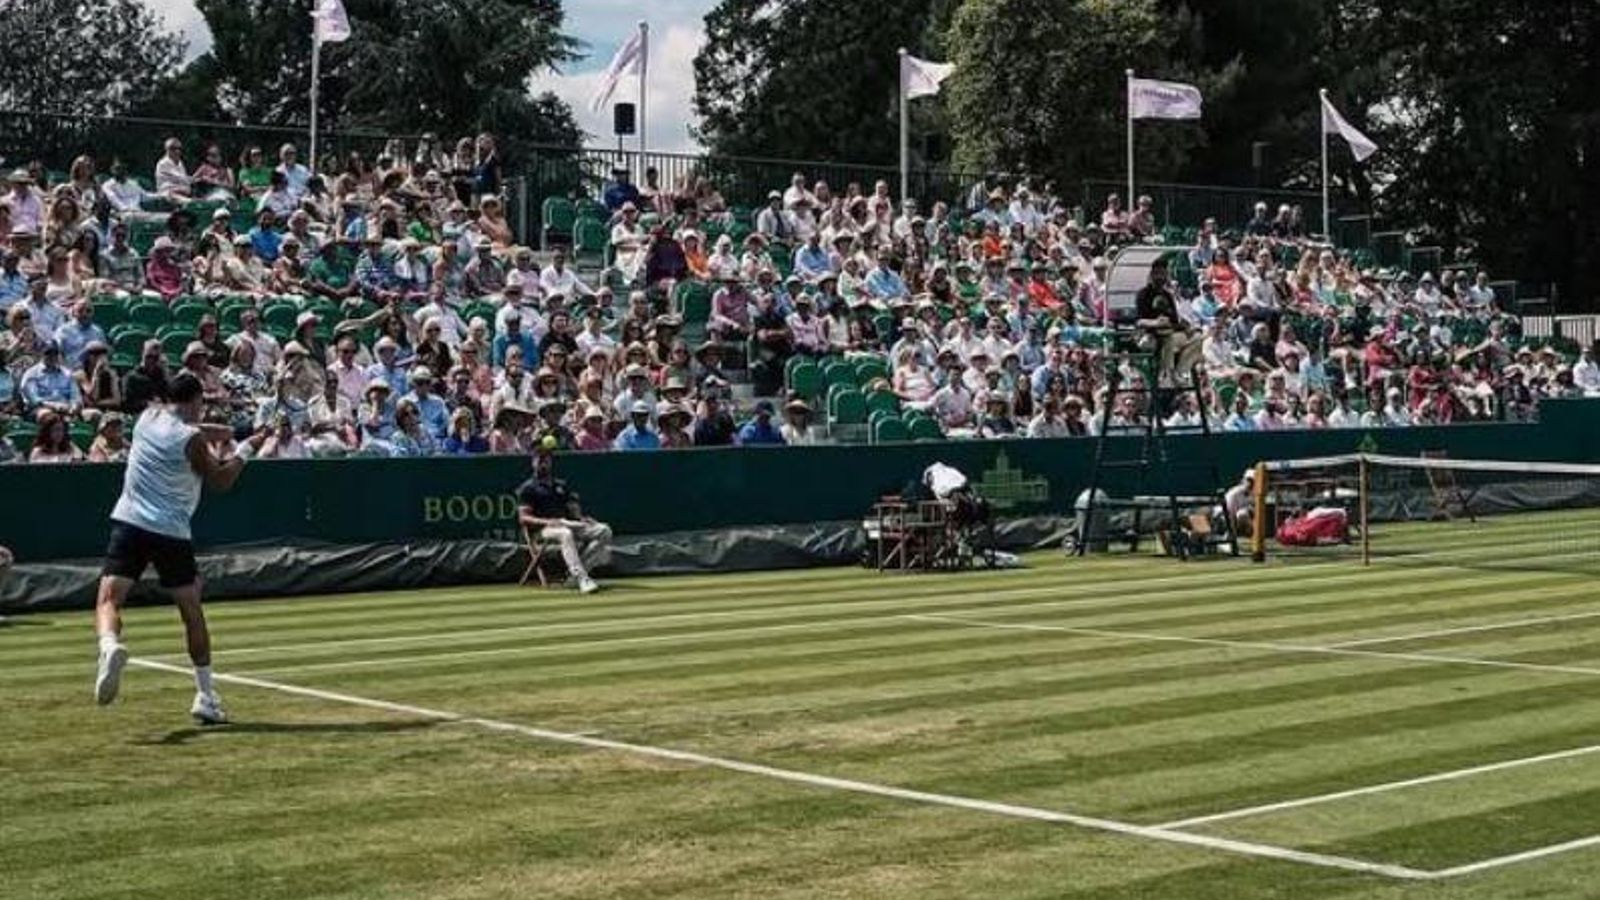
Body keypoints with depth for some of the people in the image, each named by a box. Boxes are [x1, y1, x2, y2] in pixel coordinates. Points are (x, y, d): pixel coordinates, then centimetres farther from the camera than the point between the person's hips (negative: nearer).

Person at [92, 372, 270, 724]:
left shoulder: (149, 416, 9)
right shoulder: (191, 438, -7)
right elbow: (221, 481, 1)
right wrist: (245, 450, 11)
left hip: (129, 523, 3)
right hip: (172, 533, -3)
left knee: (109, 599, -5)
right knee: (192, 610, 10)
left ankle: (110, 646, -40)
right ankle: (206, 696, 12)